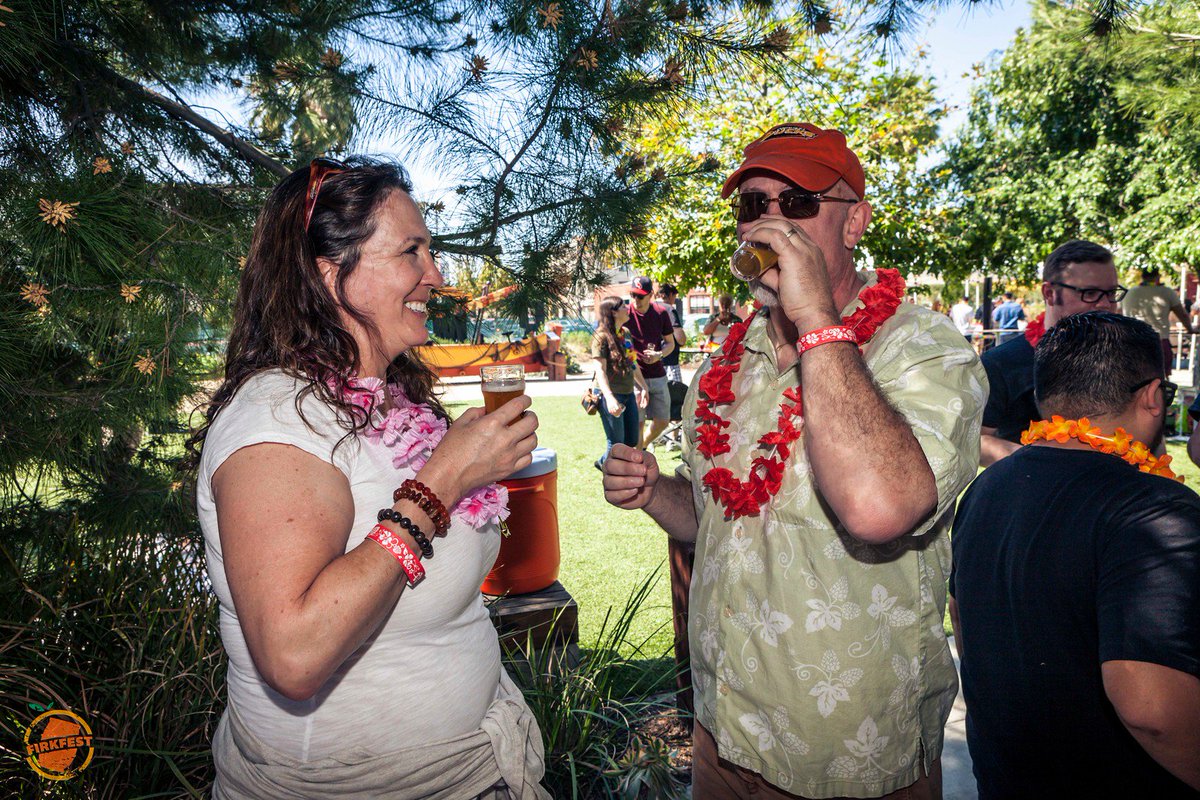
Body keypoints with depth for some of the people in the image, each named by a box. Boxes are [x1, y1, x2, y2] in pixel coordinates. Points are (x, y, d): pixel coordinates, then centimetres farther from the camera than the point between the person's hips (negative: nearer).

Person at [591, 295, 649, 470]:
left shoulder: (625, 334, 12)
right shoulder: (602, 336, -12)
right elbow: (600, 370, -19)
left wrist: (643, 387, 21)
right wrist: (610, 398, -29)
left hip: (628, 393, 8)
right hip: (611, 395, -8)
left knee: (632, 440, 16)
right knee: (616, 442, 0)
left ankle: (604, 463, 36)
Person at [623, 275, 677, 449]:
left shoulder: (661, 313, 2)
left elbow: (670, 343, 9)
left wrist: (659, 354, -11)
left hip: (658, 376, 4)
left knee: (663, 421, 10)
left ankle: (642, 448, 35)